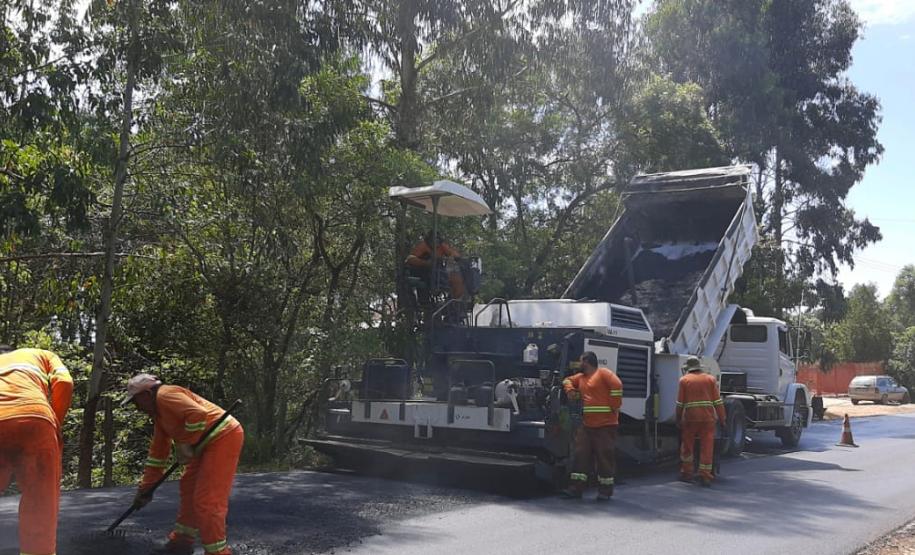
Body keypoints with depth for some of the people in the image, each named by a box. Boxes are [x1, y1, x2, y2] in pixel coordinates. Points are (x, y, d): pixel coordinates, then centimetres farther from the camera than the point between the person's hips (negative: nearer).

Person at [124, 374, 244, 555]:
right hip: (209, 444, 11)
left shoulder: (165, 395, -11)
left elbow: (198, 414, -26)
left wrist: (185, 444, -17)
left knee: (207, 499, -11)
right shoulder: (158, 412, 20)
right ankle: (182, 540, 34)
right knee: (188, 487, 21)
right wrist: (146, 487, 24)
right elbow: (157, 452, 24)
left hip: (224, 437, -11)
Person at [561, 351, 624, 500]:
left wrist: (614, 406, -17)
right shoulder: (581, 377, 18)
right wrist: (569, 389, 12)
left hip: (605, 425, -8)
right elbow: (568, 380, 34)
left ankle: (605, 490, 7)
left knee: (605, 456, -2)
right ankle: (576, 488, 9)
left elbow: (617, 384, -20)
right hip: (587, 425, 8)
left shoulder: (603, 373, -7)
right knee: (581, 455, 6)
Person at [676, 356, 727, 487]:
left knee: (687, 445, 12)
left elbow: (680, 403, 2)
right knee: (707, 447, 3)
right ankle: (705, 476, 1)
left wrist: (678, 419, 9)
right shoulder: (710, 379, 8)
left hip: (690, 417, -1)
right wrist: (722, 418, 7)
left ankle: (687, 473, 18)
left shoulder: (684, 380, 4)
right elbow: (717, 401, 3)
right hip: (708, 417, 1)